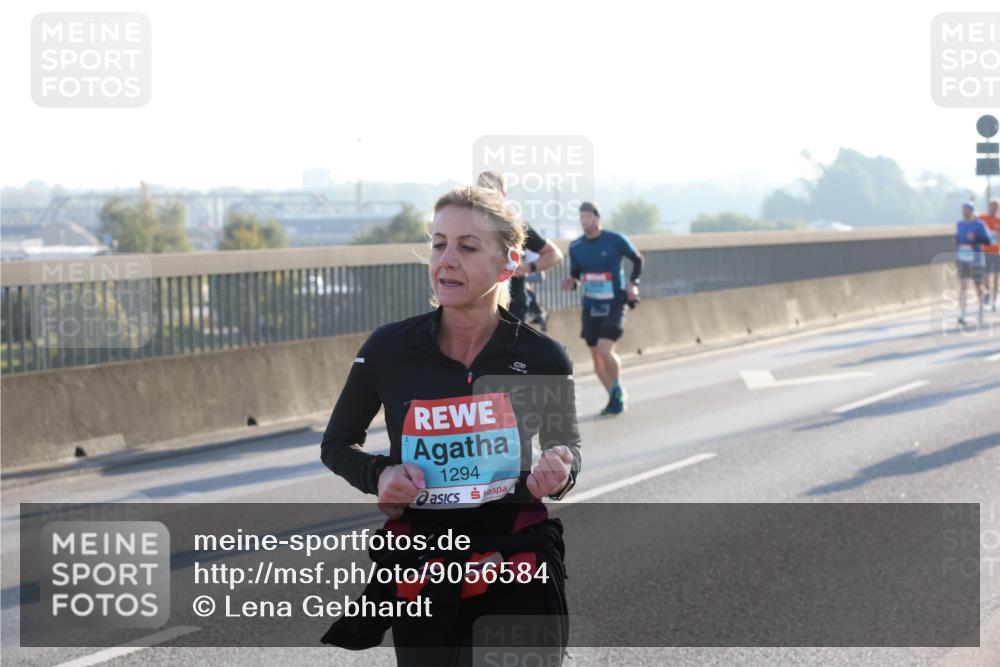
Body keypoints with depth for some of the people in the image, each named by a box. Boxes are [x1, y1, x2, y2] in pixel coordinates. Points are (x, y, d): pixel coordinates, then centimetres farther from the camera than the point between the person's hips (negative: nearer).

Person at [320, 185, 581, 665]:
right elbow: (337, 444, 10)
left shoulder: (542, 358, -6)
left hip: (519, 573, -1)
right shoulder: (388, 350, -6)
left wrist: (559, 473, -12)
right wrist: (379, 475, -11)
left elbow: (566, 445, 12)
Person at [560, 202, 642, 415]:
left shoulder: (615, 240, -9)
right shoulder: (576, 247, 0)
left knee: (605, 350, -19)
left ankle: (618, 390, 6)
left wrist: (633, 282, -6)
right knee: (596, 355, 5)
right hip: (590, 307, 5)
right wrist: (571, 283, -9)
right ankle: (615, 397, 23)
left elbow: (637, 259, 6)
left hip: (614, 304, -4)